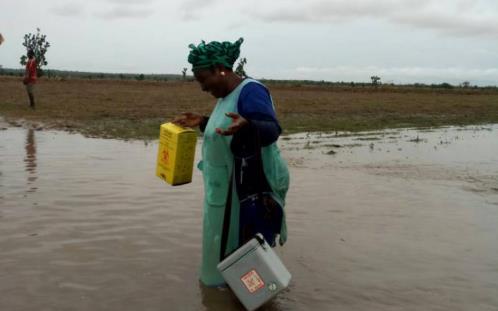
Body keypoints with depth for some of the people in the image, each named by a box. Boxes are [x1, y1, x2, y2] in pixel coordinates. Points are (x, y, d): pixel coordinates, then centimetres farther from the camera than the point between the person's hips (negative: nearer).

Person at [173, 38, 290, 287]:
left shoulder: (250, 90, -19)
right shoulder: (228, 95, 11)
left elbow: (272, 131, -29)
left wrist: (245, 126, -47)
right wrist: (202, 122, 14)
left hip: (252, 187, -10)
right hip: (231, 186, 10)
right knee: (229, 241, 18)